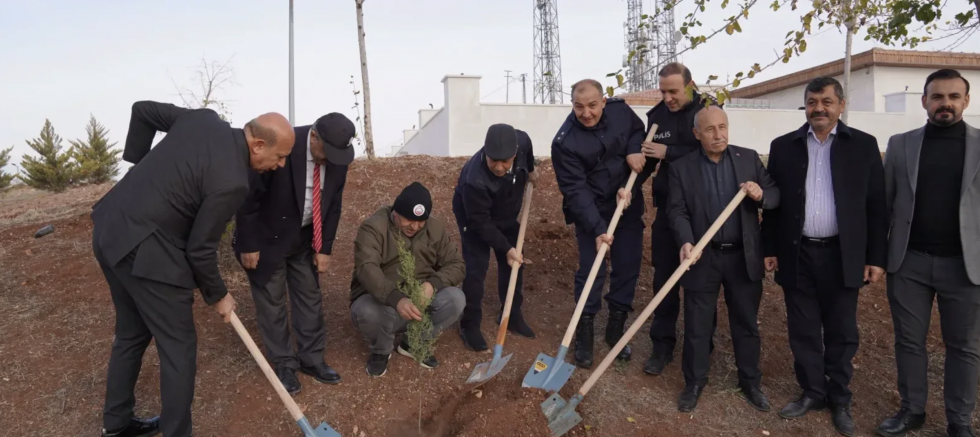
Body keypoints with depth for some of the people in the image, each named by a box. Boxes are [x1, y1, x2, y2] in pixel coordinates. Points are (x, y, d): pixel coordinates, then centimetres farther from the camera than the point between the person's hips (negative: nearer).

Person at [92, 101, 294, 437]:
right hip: (144, 250, -10)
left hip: (110, 230, 10)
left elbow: (143, 109, 14)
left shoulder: (204, 119, 1)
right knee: (179, 347, 4)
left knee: (132, 333, 24)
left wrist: (139, 163, 22)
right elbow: (200, 249, -13)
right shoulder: (232, 181, -21)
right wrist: (218, 295, 3)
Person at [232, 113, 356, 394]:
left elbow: (333, 205, -1)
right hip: (267, 237, -5)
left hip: (304, 238, 5)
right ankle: (283, 365, 17)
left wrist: (324, 248, -1)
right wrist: (248, 244, -16)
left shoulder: (337, 158, -14)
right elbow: (249, 196, -21)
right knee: (271, 302, 3)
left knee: (310, 298, 10)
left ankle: (311, 358, 23)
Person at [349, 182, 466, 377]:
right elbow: (366, 268, -31)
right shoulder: (373, 227, -16)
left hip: (421, 299, 4)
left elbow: (456, 264, -2)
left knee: (456, 299, -24)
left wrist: (433, 283, -25)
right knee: (368, 312, -38)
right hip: (381, 299, -3)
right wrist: (396, 299, -48)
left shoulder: (436, 228, -1)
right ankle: (381, 350, 0)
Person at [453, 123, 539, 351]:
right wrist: (506, 248, -28)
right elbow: (481, 222, -31)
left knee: (514, 263, 10)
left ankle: (512, 315, 27)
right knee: (476, 268, -10)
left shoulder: (521, 141, -31)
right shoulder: (475, 180, -44)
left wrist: (530, 171, 14)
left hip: (506, 214, 6)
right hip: (474, 217, -6)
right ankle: (470, 325, 6)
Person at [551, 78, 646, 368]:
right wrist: (597, 228, -31)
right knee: (591, 271, -6)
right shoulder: (565, 142, -21)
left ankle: (616, 329, 23)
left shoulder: (621, 111, -9)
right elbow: (576, 191, -22)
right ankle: (584, 334, 11)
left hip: (628, 206, 4)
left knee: (628, 266, 7)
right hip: (591, 211, -4)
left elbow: (640, 133, 8)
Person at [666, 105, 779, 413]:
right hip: (703, 257, -1)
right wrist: (686, 242, -26)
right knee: (697, 327, 8)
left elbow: (776, 195, 2)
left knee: (746, 324, 14)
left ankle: (750, 382, 31)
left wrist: (761, 194, -21)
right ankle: (694, 383, 25)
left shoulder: (749, 158, 2)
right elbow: (677, 211, -9)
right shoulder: (681, 167, -3)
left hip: (743, 257, 2)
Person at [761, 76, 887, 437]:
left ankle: (840, 400, 26)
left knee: (841, 333, 9)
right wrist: (770, 249, 3)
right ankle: (812, 393, 26)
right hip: (797, 254, 1)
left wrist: (876, 257, -3)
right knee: (802, 331, 10)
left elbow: (876, 205, 1)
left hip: (842, 255, -1)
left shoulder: (863, 145, 1)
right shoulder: (783, 146, 4)